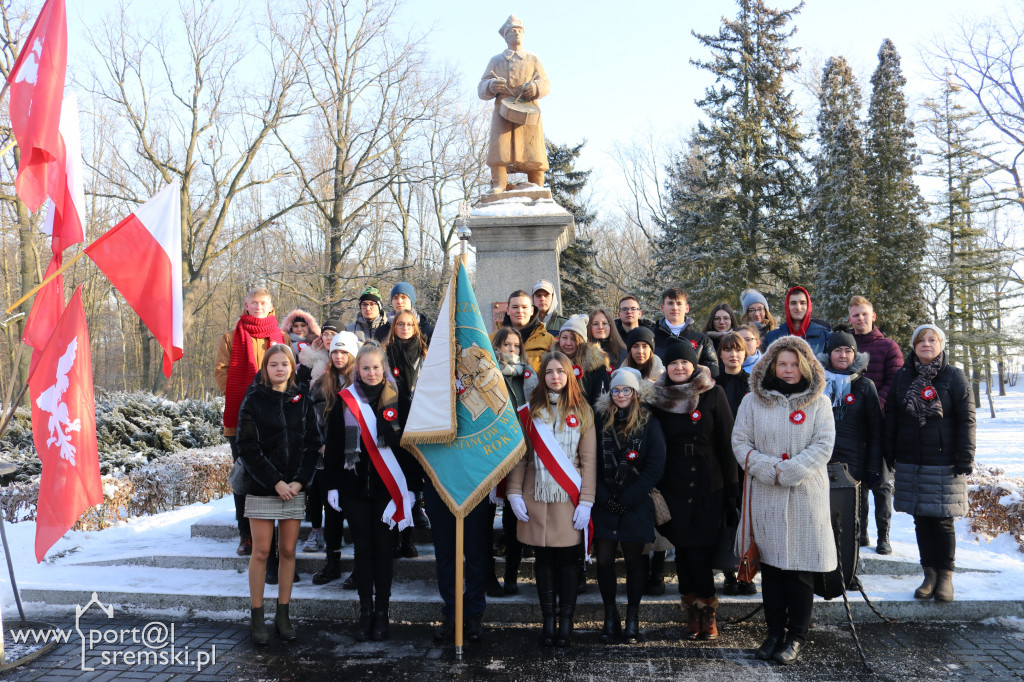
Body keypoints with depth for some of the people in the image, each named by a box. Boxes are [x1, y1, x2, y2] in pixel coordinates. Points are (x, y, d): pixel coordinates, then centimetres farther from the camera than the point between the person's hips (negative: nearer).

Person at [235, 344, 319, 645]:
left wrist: (300, 481, -8)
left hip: (295, 488, 3)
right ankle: (256, 617, 12)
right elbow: (248, 446, -8)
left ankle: (283, 614, 17)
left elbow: (312, 444, 5)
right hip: (262, 488, -3)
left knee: (288, 552, 7)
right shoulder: (253, 400, -1)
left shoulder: (302, 401, 7)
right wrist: (275, 482, -14)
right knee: (261, 553, 1)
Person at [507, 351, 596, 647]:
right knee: (543, 557, 6)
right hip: (536, 495, 1)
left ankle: (566, 620, 16)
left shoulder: (582, 411, 3)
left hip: (569, 496, -1)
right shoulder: (531, 409, 5)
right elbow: (519, 454, 4)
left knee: (568, 557, 3)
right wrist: (514, 492, -4)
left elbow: (589, 459, 0)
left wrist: (586, 501, -6)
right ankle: (548, 620, 17)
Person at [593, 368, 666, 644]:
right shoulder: (600, 420, 3)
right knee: (604, 560, 1)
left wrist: (627, 499, -10)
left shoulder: (650, 423, -3)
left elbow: (655, 466, -7)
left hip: (636, 505, -2)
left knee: (634, 559, 7)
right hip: (604, 504, 2)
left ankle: (632, 617, 21)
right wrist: (604, 497, -8)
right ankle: (610, 616, 17)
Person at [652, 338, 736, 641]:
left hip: (709, 485, -2)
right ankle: (693, 613, 20)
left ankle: (707, 613, 15)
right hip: (675, 487, 2)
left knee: (701, 551, -4)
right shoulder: (659, 397, 5)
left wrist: (730, 487, -5)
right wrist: (655, 485, 5)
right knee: (683, 549, 5)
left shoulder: (713, 394, -2)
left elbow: (727, 441, -2)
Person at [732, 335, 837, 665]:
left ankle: (796, 637, 14)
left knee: (800, 567, 1)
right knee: (770, 564, 7)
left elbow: (823, 446, -4)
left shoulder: (819, 403, 5)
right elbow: (740, 443, 3)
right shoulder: (753, 401, 8)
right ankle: (774, 632, 20)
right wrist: (770, 469, -11)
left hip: (805, 494, -1)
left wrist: (788, 472, -14)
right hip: (765, 496, 1)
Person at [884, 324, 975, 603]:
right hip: (910, 463, 3)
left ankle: (945, 576, 17)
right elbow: (891, 416, 12)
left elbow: (967, 420, -2)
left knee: (942, 521, 1)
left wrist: (965, 457, -6)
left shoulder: (955, 376, -1)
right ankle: (929, 574, 19)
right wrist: (890, 453, 8)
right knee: (921, 520, 8)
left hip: (944, 463, -3)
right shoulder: (902, 376, 8)